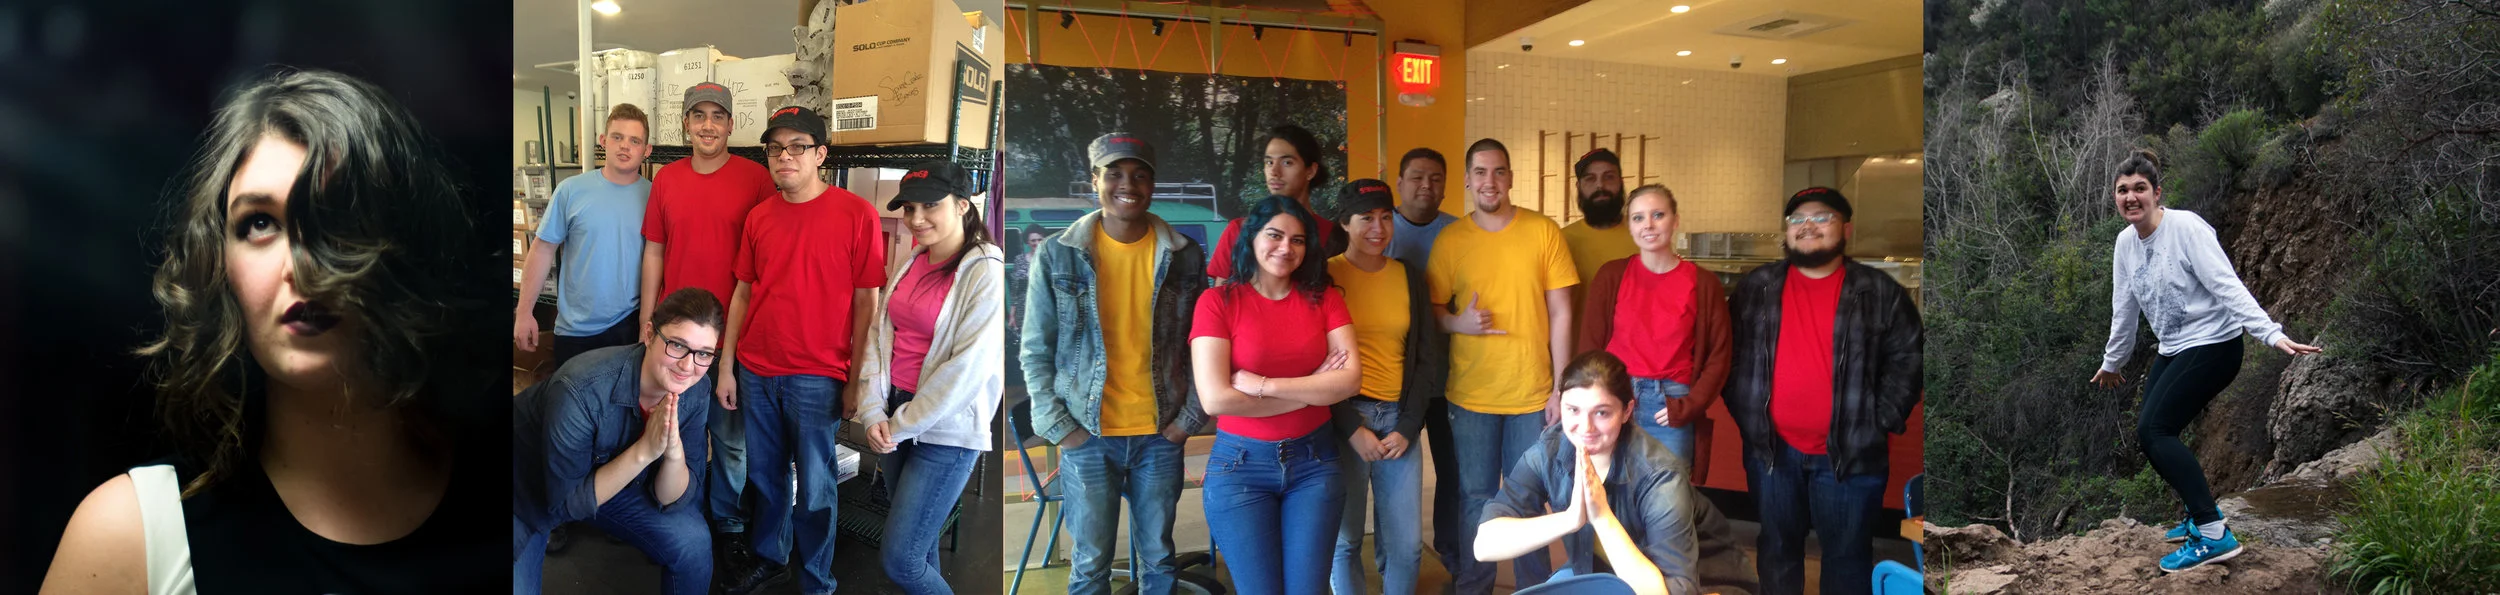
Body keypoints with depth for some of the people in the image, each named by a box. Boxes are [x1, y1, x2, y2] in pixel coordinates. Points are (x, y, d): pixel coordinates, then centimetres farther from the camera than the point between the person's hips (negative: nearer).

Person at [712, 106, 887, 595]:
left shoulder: (856, 214, -9)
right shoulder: (759, 217, 6)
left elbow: (866, 303, -7)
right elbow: (743, 293, 12)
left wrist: (856, 381, -8)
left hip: (816, 379, -4)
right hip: (756, 372, 4)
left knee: (814, 489, 4)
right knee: (765, 476, 16)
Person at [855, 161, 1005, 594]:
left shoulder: (987, 272, -14)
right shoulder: (907, 262, 7)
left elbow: (969, 367, -17)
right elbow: (880, 335, 7)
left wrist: (903, 425, -11)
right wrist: (874, 412, -7)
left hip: (946, 429, -6)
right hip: (894, 417, 6)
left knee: (901, 560, -8)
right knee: (919, 543, 14)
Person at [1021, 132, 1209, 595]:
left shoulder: (1184, 257, 1)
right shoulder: (1058, 255, -3)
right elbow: (1035, 352, 0)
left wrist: (1190, 418, -1)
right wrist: (1058, 427, -5)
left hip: (1161, 434, 1)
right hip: (1088, 435, -1)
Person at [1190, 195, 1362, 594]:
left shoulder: (1324, 298, 3)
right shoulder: (1218, 302, -6)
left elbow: (1350, 379, -9)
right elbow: (1215, 399, -16)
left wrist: (1263, 385, -16)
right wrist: (1313, 390, -11)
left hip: (1314, 461, 2)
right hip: (1240, 464, -2)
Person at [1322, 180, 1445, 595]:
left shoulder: (1411, 277, 9)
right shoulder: (1324, 277, -2)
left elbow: (1427, 356, 10)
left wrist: (1409, 427, -1)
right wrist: (1352, 428, -11)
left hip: (1399, 419, 3)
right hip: (1343, 419, -3)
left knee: (1406, 544, 2)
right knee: (1345, 539, 1)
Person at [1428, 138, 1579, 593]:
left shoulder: (1544, 231, -2)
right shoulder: (1450, 240, 0)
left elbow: (1560, 314, -1)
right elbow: (1433, 309, 7)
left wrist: (1560, 388, -4)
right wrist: (1459, 322, -15)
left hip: (1533, 394, -1)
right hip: (1471, 395, 1)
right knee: (1477, 499, 9)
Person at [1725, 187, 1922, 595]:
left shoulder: (1879, 293, -1)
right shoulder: (1755, 288, 5)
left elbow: (1907, 358, 1)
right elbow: (1732, 354, 10)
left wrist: (1881, 421, -6)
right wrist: (1743, 414, 2)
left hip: (1851, 452, -2)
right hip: (1771, 449, 2)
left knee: (1846, 553, 6)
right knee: (1777, 546, 14)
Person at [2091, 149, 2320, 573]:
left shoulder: (2186, 228, -19)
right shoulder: (2125, 243, 4)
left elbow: (2227, 286, -25)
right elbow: (2124, 308, 17)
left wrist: (2271, 334, -36)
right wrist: (2112, 362, 28)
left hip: (2212, 344, -8)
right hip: (2173, 348, 8)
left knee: (2154, 430, -19)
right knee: (2150, 431, 7)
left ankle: (2215, 536, -16)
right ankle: (2203, 515, 25)